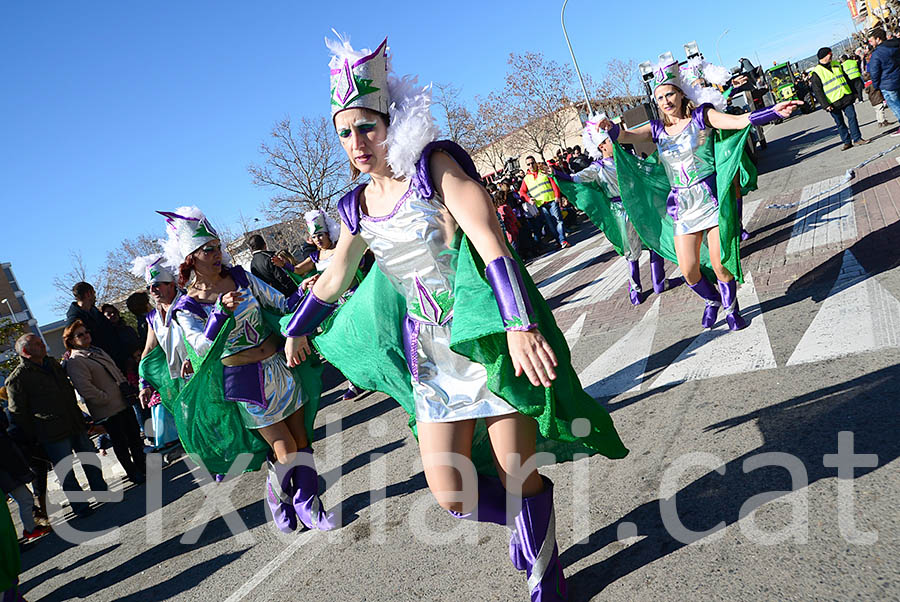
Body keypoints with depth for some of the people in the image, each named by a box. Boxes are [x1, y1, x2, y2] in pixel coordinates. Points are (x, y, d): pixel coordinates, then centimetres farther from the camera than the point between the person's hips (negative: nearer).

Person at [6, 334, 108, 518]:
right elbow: (18, 414, -6)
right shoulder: (17, 378, -7)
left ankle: (103, 494, 27)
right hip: (53, 435, -7)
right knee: (66, 473, -2)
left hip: (76, 426, 7)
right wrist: (32, 439, -5)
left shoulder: (53, 364, 14)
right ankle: (81, 507, 10)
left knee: (91, 461, 13)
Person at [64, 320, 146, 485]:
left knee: (135, 436, 17)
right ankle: (133, 473, 16)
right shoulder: (75, 362, -14)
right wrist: (107, 399, -17)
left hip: (123, 403, 8)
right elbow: (85, 389, -24)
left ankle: (141, 465, 31)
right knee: (121, 443, 3)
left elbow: (116, 370, 23)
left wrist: (126, 386, 11)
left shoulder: (97, 351, 16)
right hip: (108, 411, -8)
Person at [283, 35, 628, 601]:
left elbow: (491, 242, -21)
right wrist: (298, 329, 37)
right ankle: (539, 518, 33)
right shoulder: (359, 207, 8)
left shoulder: (435, 166, -9)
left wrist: (519, 325, -33)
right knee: (451, 494, 3)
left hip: (492, 338, -5)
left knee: (519, 475, 0)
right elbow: (333, 279, 25)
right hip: (431, 354, 5)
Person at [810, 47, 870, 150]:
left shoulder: (837, 65, 11)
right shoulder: (816, 73, -7)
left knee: (852, 116, -1)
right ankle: (847, 142, 13)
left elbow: (846, 78, 19)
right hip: (833, 102, -4)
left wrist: (853, 92, 17)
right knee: (839, 123, 4)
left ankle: (857, 138, 5)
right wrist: (825, 104, -16)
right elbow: (817, 91, -10)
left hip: (846, 98, 4)